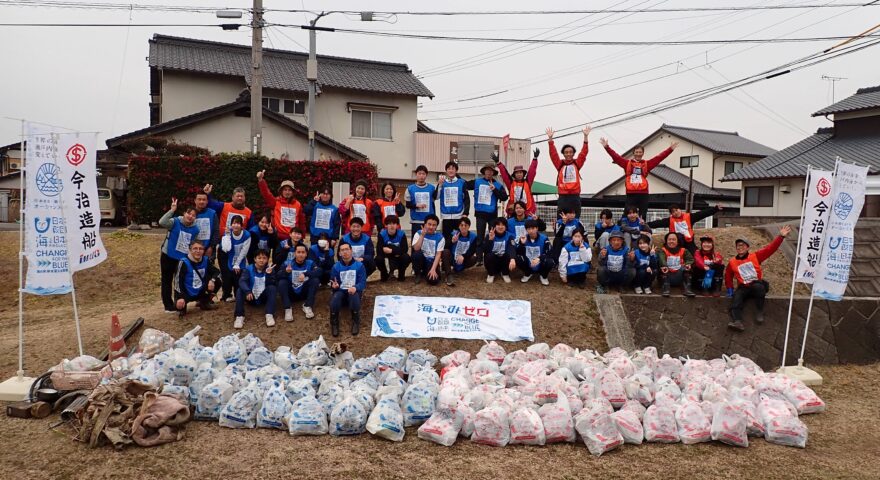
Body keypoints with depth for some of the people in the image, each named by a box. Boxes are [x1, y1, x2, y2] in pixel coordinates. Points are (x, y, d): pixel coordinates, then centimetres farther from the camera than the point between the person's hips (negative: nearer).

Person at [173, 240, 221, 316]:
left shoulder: (206, 260, -3)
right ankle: (182, 307, 8)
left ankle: (205, 302, 8)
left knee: (218, 281, -11)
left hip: (201, 292, 5)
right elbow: (178, 281, -17)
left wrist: (212, 280, -22)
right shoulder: (184, 262, -17)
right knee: (179, 306, -33)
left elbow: (217, 272, 2)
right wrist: (180, 297, -29)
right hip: (187, 293, -5)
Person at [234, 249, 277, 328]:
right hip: (251, 298, 0)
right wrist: (247, 291, -42)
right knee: (239, 290, -25)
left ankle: (269, 315, -36)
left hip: (263, 298, 0)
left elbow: (271, 284, -17)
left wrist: (269, 274, -35)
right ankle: (239, 317, -33)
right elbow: (242, 281, -24)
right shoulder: (248, 269, -7)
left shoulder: (270, 269, -4)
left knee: (272, 288, -26)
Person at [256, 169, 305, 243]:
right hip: (279, 237, -2)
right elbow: (266, 193, -14)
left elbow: (302, 222, 13)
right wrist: (260, 180, -28)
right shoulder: (276, 202, 2)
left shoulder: (298, 204, 7)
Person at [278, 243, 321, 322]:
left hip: (304, 293, 1)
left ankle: (307, 306, -17)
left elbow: (319, 272, -25)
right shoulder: (287, 263, -8)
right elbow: (278, 276, -22)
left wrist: (305, 274, -41)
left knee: (315, 280, -22)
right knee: (282, 282, -26)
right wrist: (286, 272, -45)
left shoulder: (310, 263, -6)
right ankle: (288, 309, -26)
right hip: (291, 293, 0)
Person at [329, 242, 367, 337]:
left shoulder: (359, 265, -1)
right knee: (335, 297, -35)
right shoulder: (336, 267, 4)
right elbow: (333, 284, 1)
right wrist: (334, 286, -26)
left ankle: (355, 322, -18)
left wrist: (355, 288, -32)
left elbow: (363, 282, -9)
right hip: (341, 291, 1)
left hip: (354, 291, -1)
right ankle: (334, 323, -17)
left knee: (354, 295, -38)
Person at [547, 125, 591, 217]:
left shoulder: (577, 164, 8)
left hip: (575, 197, 1)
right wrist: (550, 138, -10)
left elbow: (584, 153, 0)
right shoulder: (560, 164, 6)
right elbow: (553, 153, -1)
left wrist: (586, 136, -7)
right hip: (563, 197, -1)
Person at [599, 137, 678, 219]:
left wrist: (670, 149, -2)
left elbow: (659, 157, 5)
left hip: (643, 194, 1)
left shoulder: (647, 164, 10)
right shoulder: (627, 163, 7)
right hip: (631, 194, -1)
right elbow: (615, 156, 1)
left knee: (643, 216, 5)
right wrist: (607, 146, -8)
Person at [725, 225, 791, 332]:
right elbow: (728, 276, 22)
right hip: (743, 288, 1)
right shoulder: (732, 262, 8)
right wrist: (730, 289, 9)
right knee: (736, 297, -30)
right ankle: (737, 321, -53)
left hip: (757, 285, -1)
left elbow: (770, 249, -7)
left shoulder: (755, 256, 2)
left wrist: (781, 236, -19)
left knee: (758, 287, -37)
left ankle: (759, 312, -19)